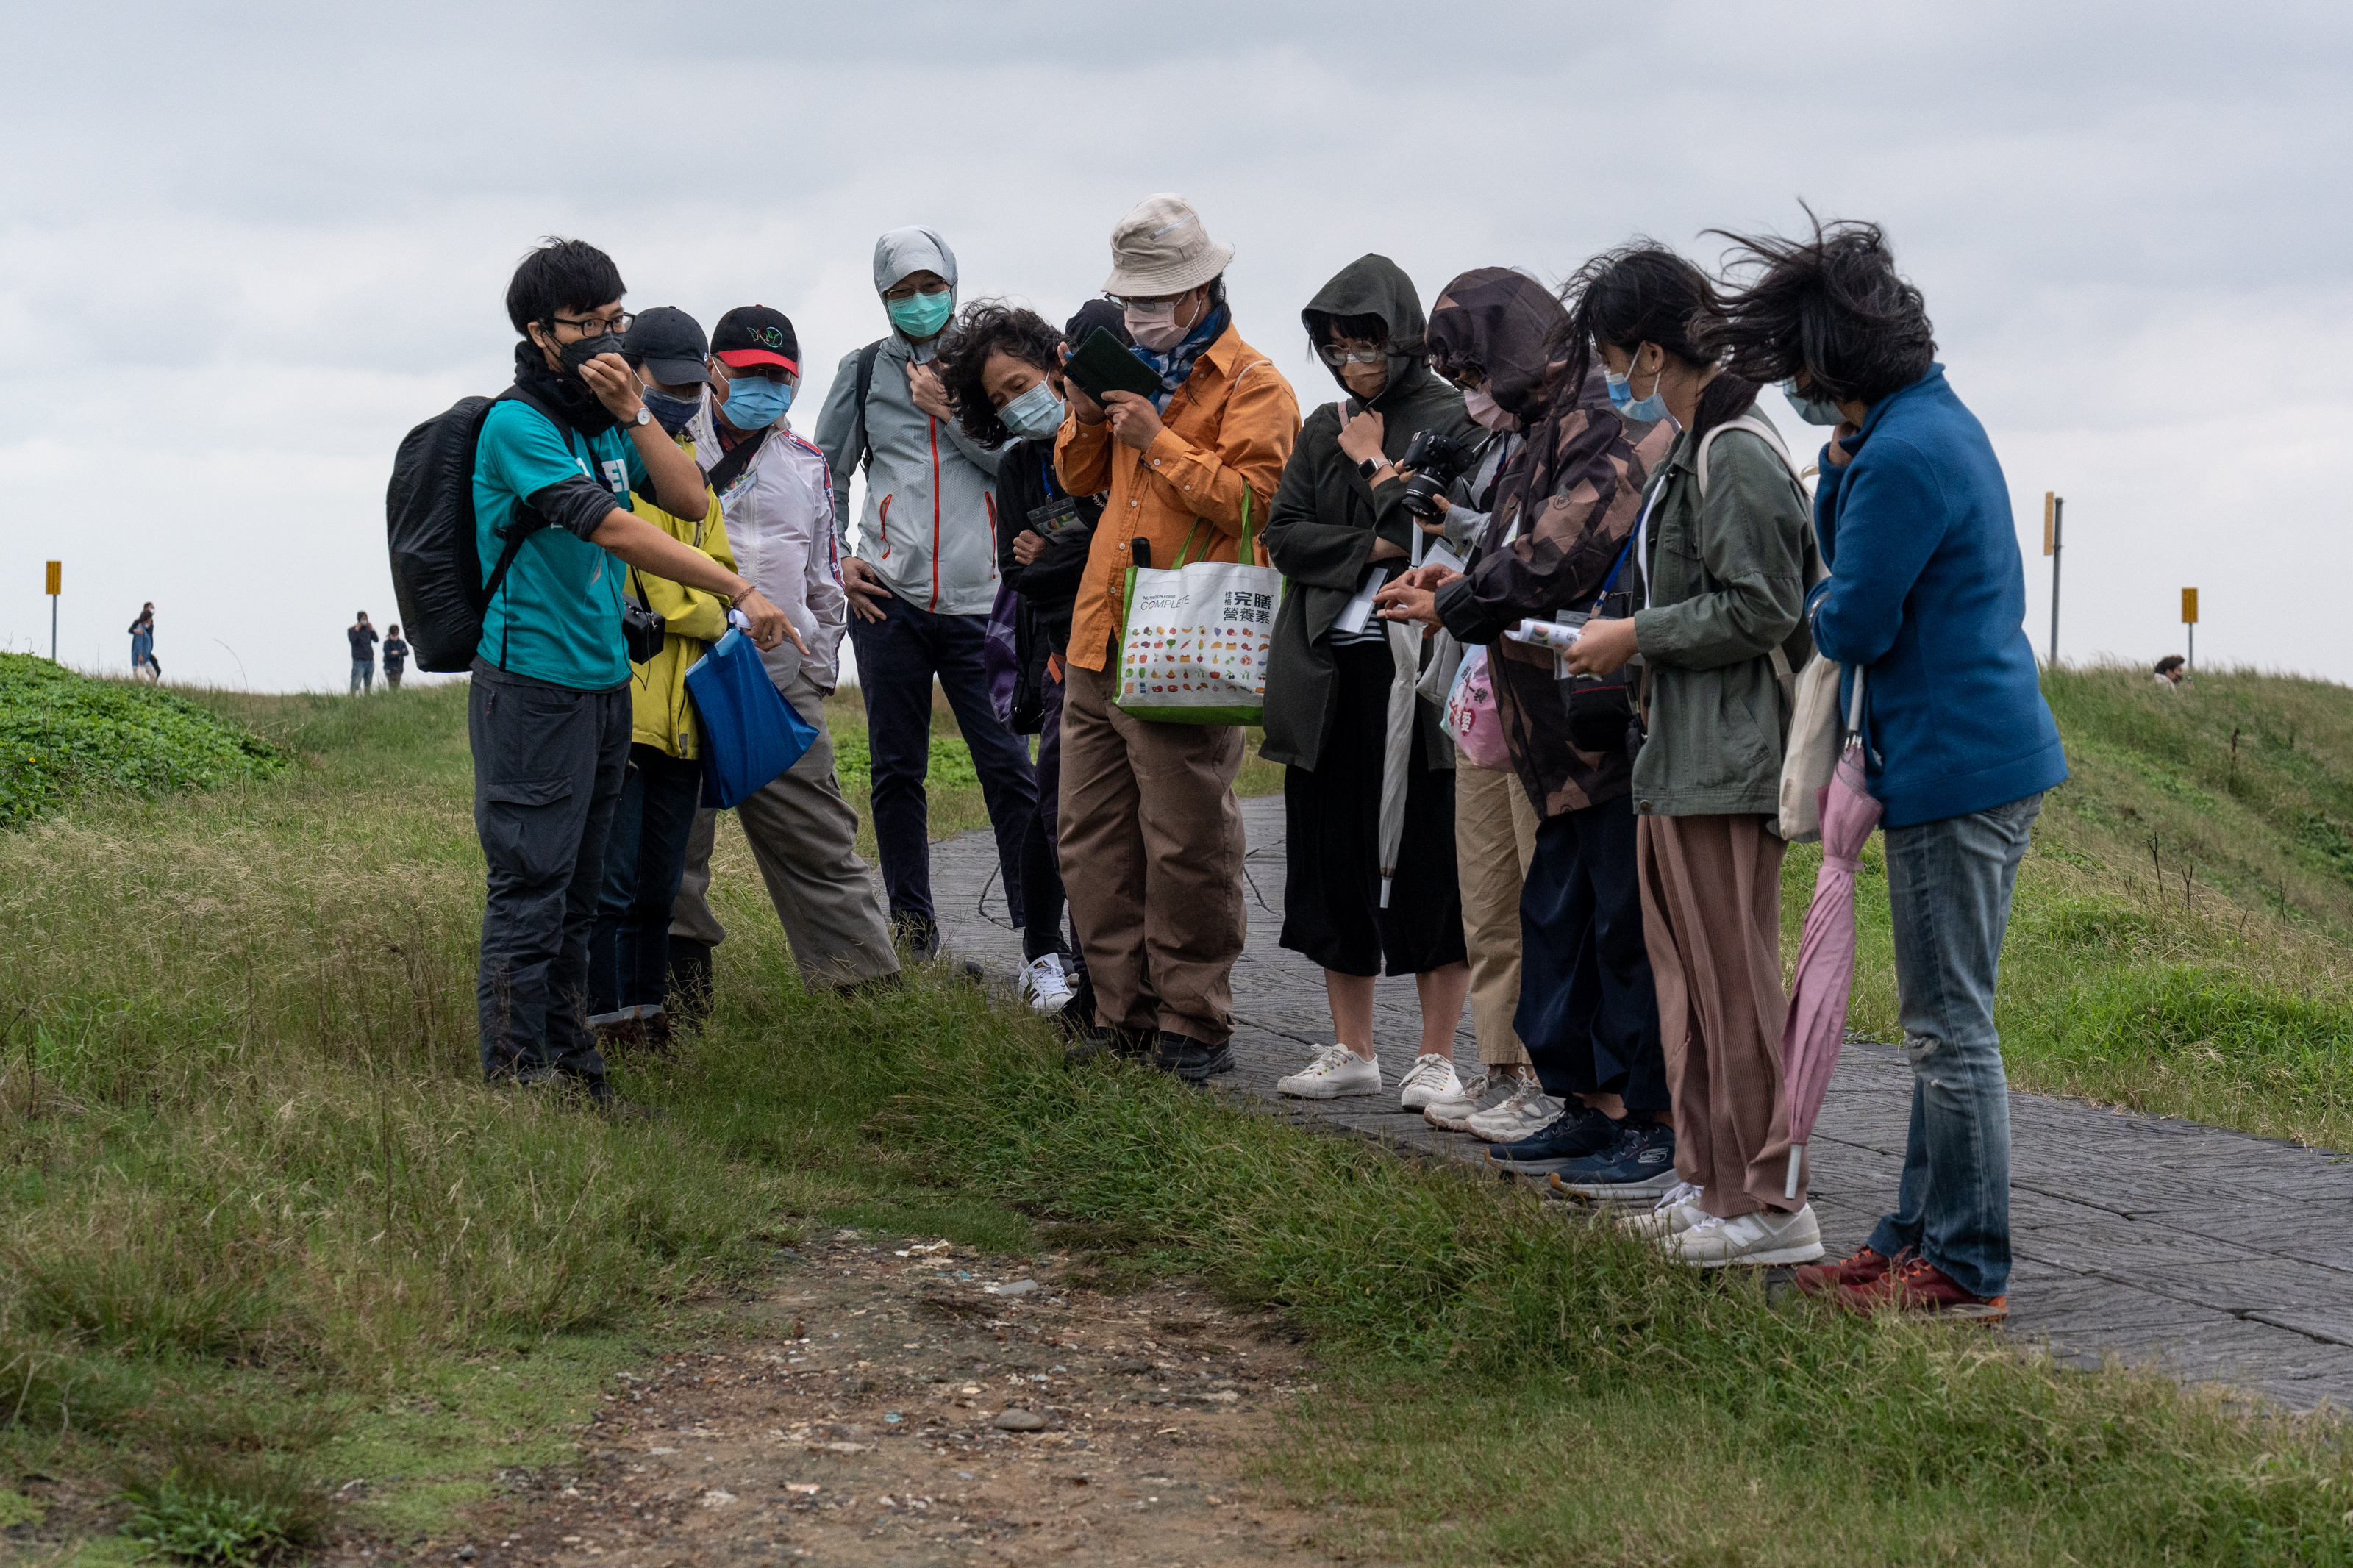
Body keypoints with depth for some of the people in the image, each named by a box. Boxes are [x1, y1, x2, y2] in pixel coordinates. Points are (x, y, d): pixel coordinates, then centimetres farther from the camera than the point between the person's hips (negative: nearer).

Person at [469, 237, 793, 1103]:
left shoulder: (603, 417, 13)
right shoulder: (516, 424, -13)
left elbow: (690, 502, 5)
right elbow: (618, 531, -21)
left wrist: (633, 412, -7)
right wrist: (741, 592, -23)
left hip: (603, 684, 8)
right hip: (533, 683, -8)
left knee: (576, 892, 12)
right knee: (530, 887, -7)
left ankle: (570, 1065, 17)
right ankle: (516, 1075, -4)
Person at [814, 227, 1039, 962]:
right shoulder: (864, 370, 12)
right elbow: (825, 472, 17)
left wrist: (950, 410, -6)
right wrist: (836, 559, 5)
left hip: (979, 602, -1)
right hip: (888, 598, 1)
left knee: (1009, 765, -6)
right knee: (897, 769, 6)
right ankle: (910, 923, 16)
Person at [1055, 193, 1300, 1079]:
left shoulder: (1251, 386, -4)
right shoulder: (1133, 370, 20)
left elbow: (1251, 499, -16)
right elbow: (1079, 479, 24)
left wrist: (1159, 442, -17)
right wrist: (1087, 416, 5)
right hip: (1100, 640, 8)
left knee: (1185, 848, -5)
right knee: (1094, 841, 10)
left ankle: (1193, 1028, 3)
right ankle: (1124, 1016, 18)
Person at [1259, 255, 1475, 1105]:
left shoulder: (1456, 422, -3)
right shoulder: (1323, 429, 15)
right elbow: (1283, 533, 4)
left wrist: (1373, 464, -6)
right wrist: (1375, 548, -8)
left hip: (1419, 666, -6)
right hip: (1329, 670, 6)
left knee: (1429, 852, -3)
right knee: (1332, 855, 8)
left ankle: (1436, 1057, 2)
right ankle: (1352, 1050, 16)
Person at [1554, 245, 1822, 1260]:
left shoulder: (1734, 458, -15)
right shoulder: (1688, 453, 16)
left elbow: (1759, 608, -20)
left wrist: (1637, 637, -12)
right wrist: (1624, 645, 14)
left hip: (1726, 763, -11)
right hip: (1677, 758, 11)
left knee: (1734, 980, -7)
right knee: (1686, 976, 15)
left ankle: (1766, 1202, -3)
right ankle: (1706, 1179, 23)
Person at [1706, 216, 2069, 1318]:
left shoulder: (1906, 455, -20)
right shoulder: (1938, 418, 13)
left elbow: (1852, 621, -18)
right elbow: (1860, 558, 18)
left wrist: (1815, 605, 3)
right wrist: (1840, 463, 3)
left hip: (1953, 765, -11)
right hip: (1993, 749, 11)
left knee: (1950, 1024, -3)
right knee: (1940, 1018, 17)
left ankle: (1967, 1268, 3)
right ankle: (1922, 1234, 25)